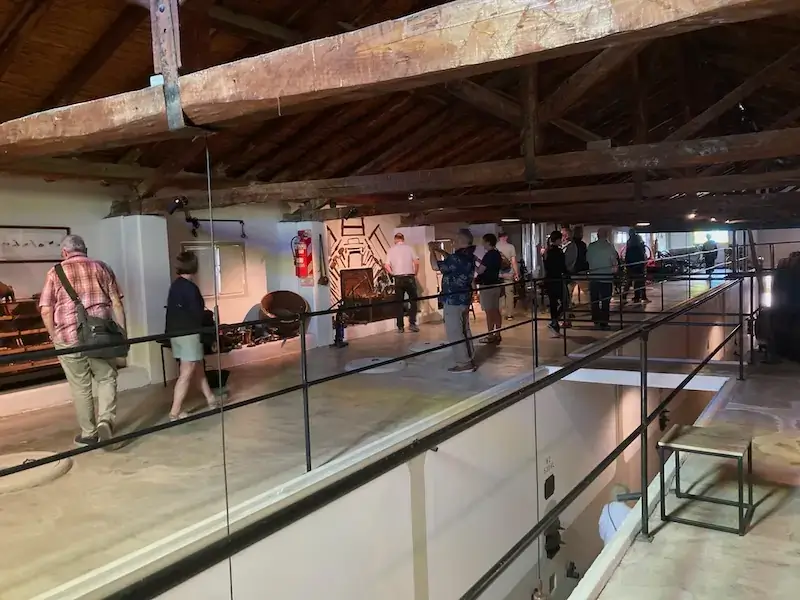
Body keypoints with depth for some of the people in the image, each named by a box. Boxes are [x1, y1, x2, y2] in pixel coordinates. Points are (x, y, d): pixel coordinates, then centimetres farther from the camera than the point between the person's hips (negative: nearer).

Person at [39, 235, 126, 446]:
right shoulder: (101, 267, 7)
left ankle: (88, 433, 18)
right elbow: (116, 304, 3)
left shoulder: (55, 272, 4)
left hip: (68, 337, 0)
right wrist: (122, 333, 7)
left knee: (80, 387, 9)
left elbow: (46, 310, -1)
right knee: (106, 379, 15)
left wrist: (54, 336, 11)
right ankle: (106, 420, -4)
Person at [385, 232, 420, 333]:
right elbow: (416, 262, -7)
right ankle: (412, 323, -1)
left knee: (399, 303, 7)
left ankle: (400, 327, 8)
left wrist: (392, 273, 12)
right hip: (409, 277, -1)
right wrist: (415, 274, 7)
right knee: (413, 301, 10)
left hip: (398, 278, 1)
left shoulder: (391, 250, 3)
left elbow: (387, 266, -5)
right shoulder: (409, 248, 2)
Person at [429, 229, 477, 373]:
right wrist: (439, 250, 25)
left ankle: (464, 364, -1)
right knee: (464, 331, 16)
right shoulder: (469, 256, 7)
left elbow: (435, 266, -18)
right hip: (464, 299, 10)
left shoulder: (458, 258, -23)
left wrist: (432, 251, -3)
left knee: (454, 333, -3)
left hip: (453, 300, -10)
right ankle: (468, 360, 23)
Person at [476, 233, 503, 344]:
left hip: (487, 286, -9)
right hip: (495, 284, 9)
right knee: (496, 310, 11)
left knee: (489, 311, -4)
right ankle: (497, 335, 17)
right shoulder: (497, 254, 11)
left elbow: (480, 271, -17)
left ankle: (490, 336, 0)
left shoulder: (489, 255, -17)